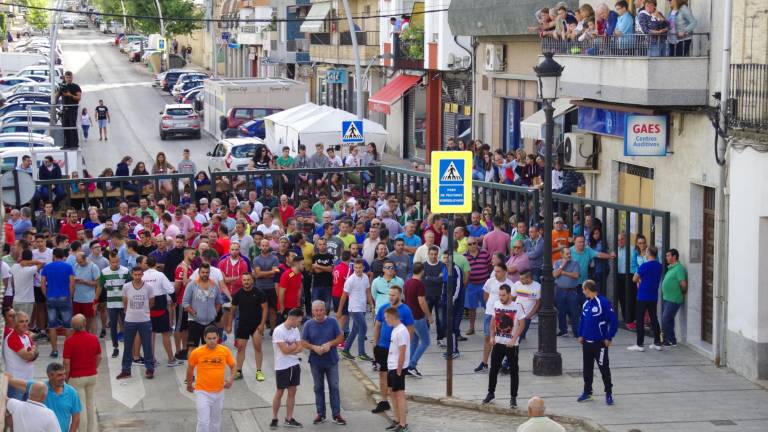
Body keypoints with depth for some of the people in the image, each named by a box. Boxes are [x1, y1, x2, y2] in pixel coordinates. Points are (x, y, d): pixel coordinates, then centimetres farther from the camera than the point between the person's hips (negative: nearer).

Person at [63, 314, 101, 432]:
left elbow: (66, 363, -16)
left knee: (80, 405, 5)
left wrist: (66, 378, -2)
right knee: (91, 403, 19)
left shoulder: (69, 341, -18)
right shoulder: (94, 338, -7)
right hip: (92, 375, 4)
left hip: (76, 377, -4)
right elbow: (99, 358, 4)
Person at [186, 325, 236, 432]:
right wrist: (189, 385, 16)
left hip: (219, 392, 3)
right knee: (203, 422, -10)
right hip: (202, 392, -3)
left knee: (216, 423, 15)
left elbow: (233, 366, 7)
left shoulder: (225, 351, -7)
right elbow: (190, 368, 6)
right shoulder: (196, 353, -12)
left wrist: (231, 380, -9)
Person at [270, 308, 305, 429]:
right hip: (282, 367, -6)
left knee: (292, 392, 8)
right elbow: (285, 350, -22)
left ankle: (289, 419, 15)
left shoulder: (295, 330, 6)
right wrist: (295, 346, -4)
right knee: (279, 392, 3)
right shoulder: (278, 331, -17)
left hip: (294, 365, 6)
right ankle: (274, 419, 14)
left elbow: (300, 348, 1)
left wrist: (290, 349, -15)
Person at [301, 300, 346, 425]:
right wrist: (314, 347, -17)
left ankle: (336, 415, 5)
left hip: (331, 361, -1)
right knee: (318, 388, 10)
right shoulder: (309, 325, -1)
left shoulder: (332, 322, -3)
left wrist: (330, 344, -17)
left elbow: (340, 338, -1)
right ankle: (320, 414, 18)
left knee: (334, 388, 1)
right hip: (316, 362, 1)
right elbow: (303, 342, 0)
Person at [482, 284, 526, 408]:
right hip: (498, 342, 4)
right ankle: (491, 393, 25)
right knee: (493, 369, 10)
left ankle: (513, 397, 9)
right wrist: (492, 336, 4)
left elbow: (521, 325, -10)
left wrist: (513, 340, -16)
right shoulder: (496, 305, 3)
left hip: (511, 344, -4)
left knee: (513, 371, 2)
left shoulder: (517, 307, -11)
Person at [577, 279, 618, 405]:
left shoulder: (603, 303, -17)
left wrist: (609, 338, -13)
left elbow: (614, 321, -16)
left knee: (604, 368, 0)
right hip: (587, 342, 7)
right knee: (587, 367, 14)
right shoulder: (586, 304, 5)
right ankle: (587, 391, 26)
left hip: (600, 343, -7)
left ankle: (609, 393, 9)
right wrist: (581, 335, 11)